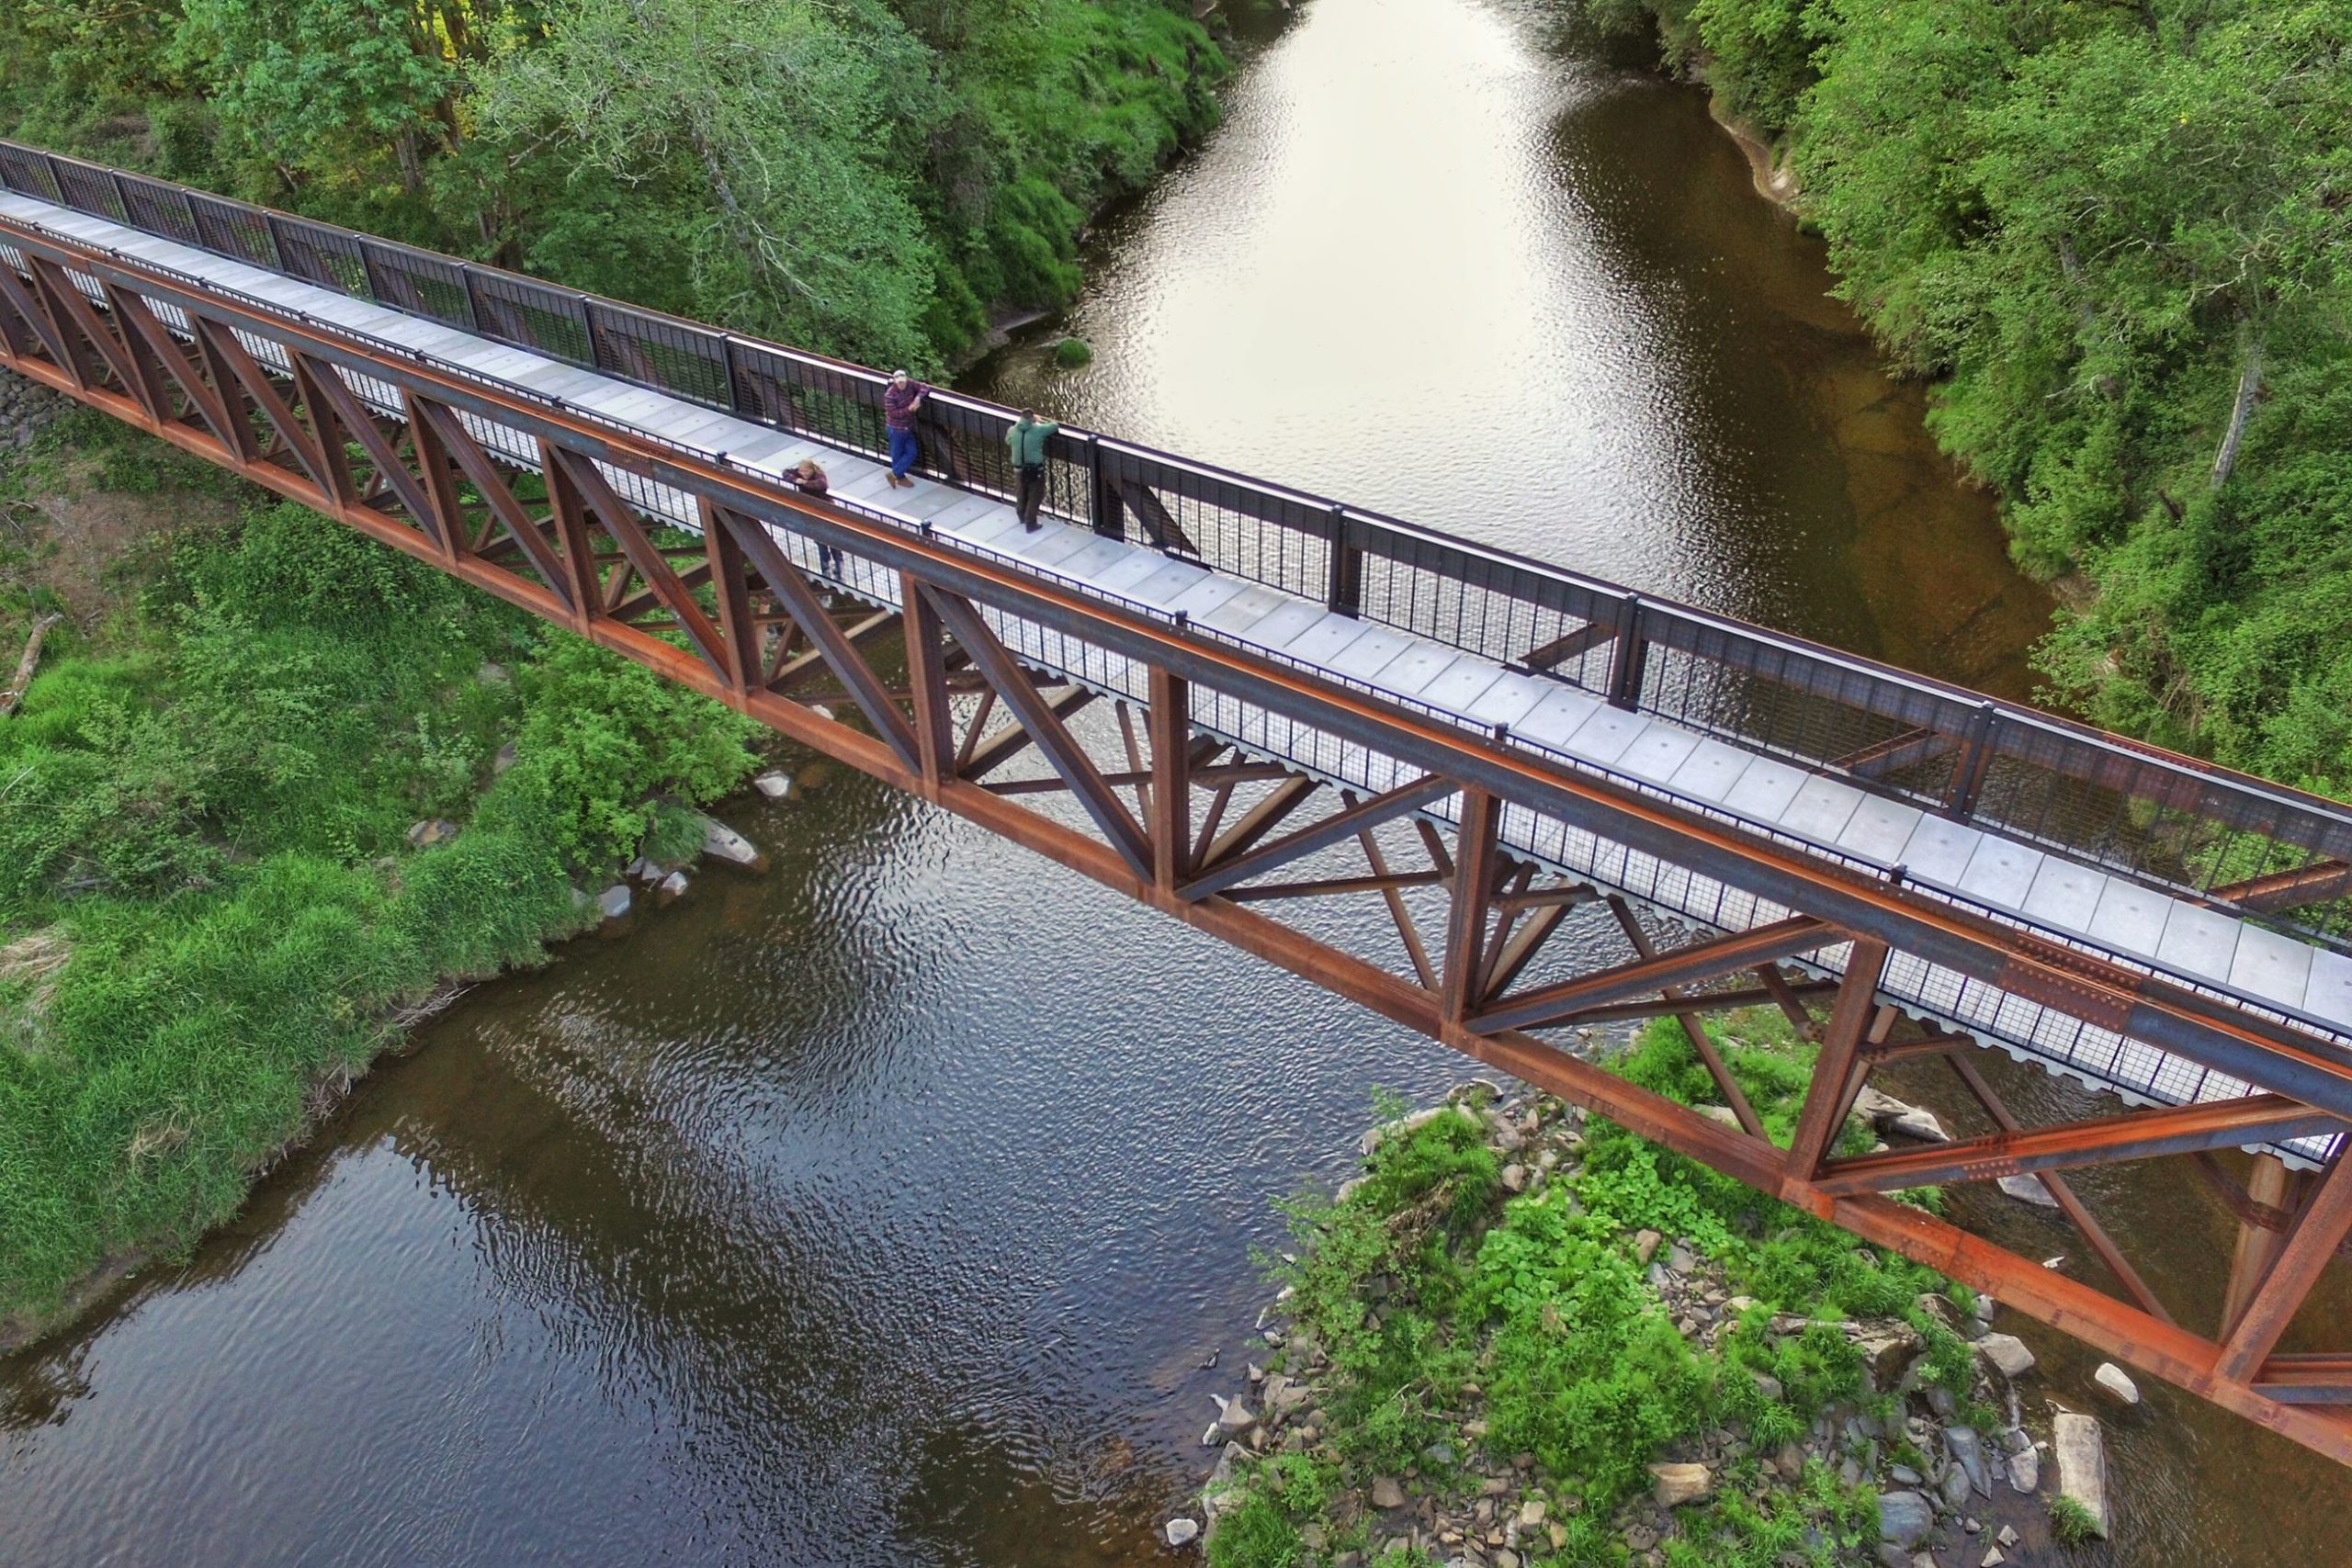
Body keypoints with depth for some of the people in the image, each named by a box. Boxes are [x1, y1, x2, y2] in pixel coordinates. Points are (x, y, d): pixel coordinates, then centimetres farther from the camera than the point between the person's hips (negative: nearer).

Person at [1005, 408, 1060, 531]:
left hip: (1019, 469, 4)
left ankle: (1022, 516, 44)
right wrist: (1041, 421, 14)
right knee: (1035, 496, 10)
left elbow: (1008, 441, 17)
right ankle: (1031, 523, 11)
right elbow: (1055, 426, -1)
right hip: (1035, 469, -4)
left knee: (1023, 493, 26)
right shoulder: (1038, 430, -15)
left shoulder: (1012, 431, -5)